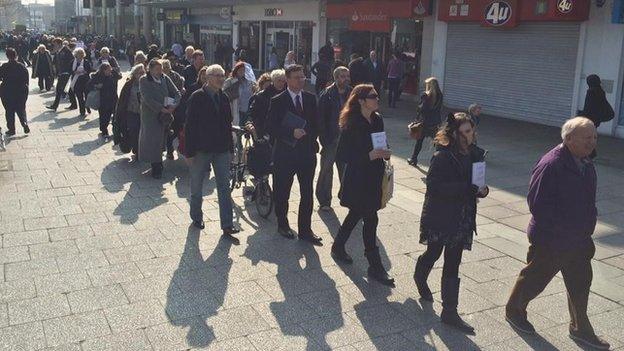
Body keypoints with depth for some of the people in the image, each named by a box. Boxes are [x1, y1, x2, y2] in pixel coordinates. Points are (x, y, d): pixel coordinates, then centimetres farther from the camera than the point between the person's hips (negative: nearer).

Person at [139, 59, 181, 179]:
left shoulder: (165, 79, 5)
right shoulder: (144, 80, -7)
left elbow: (177, 92, 4)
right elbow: (147, 98, -16)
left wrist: (173, 105, -14)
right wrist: (161, 109, -22)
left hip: (164, 115, 4)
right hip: (150, 114, -4)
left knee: (161, 139, 10)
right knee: (152, 139, -3)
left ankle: (158, 163, 24)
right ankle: (156, 167, 5)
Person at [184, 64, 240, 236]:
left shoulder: (223, 98, 7)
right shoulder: (197, 98, -8)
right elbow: (189, 126, -10)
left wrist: (230, 149, 10)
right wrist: (189, 152, -13)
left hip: (221, 150, 4)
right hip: (201, 149, -4)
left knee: (225, 188, 1)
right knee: (197, 187, 11)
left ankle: (227, 225, 4)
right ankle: (197, 218, 31)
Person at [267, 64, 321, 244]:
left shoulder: (310, 98, 7)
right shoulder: (277, 101, -6)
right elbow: (271, 128, -11)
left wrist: (311, 139, 5)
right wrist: (291, 133, -20)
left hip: (307, 152, 4)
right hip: (285, 153, -3)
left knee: (307, 194, 5)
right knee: (282, 193, 9)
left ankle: (305, 229, 15)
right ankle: (282, 224, 29)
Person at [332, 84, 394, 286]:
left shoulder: (377, 120, 5)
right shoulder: (351, 125, -17)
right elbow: (342, 155, -17)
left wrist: (384, 153, 1)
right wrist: (369, 156, -24)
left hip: (373, 177, 8)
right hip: (357, 179, -8)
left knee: (356, 214, 19)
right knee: (370, 219, -6)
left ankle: (338, 247, 39)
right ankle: (375, 267, 3)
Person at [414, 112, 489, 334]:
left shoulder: (475, 154, 4)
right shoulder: (442, 156, -16)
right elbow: (434, 186, -23)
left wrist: (481, 189, -6)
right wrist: (466, 188, -27)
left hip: (462, 218, 5)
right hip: (439, 217, -5)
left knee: (452, 264, 7)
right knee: (433, 253, 15)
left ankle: (450, 312, 14)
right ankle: (421, 278, 48)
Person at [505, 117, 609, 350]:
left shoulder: (586, 165, 4)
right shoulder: (551, 164, -24)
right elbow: (537, 203, -26)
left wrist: (586, 230, 11)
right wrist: (562, 230, -22)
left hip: (578, 240, 8)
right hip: (550, 241, -8)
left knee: (580, 283, 17)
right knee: (535, 279, 11)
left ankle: (581, 329, 35)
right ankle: (514, 311, 35)